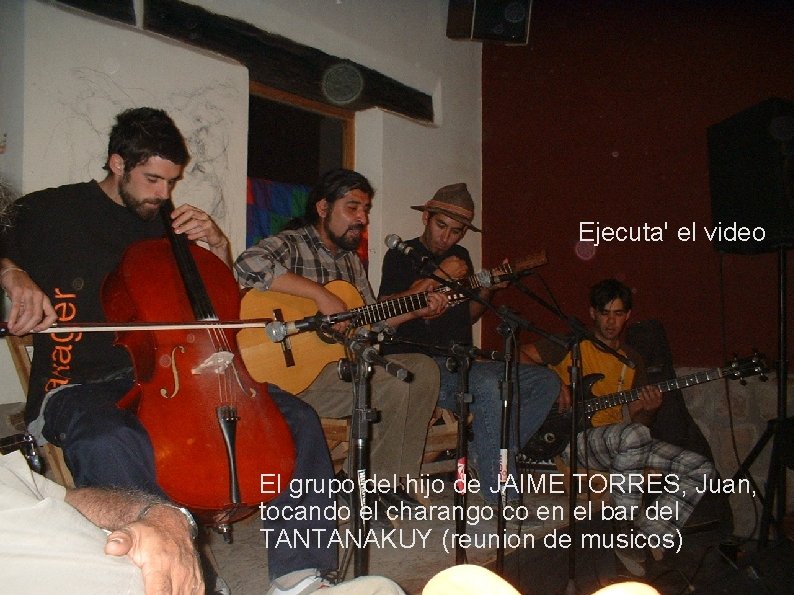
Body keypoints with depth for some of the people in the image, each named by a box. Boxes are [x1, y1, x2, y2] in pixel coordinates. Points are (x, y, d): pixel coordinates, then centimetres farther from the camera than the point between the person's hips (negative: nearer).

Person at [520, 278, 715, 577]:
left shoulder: (633, 360, 19)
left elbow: (636, 419, 17)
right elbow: (520, 355, -4)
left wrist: (648, 409, -7)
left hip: (624, 443, 6)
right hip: (577, 437, -6)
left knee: (701, 469, -9)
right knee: (634, 435, -39)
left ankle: (647, 536, -9)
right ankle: (627, 527, -22)